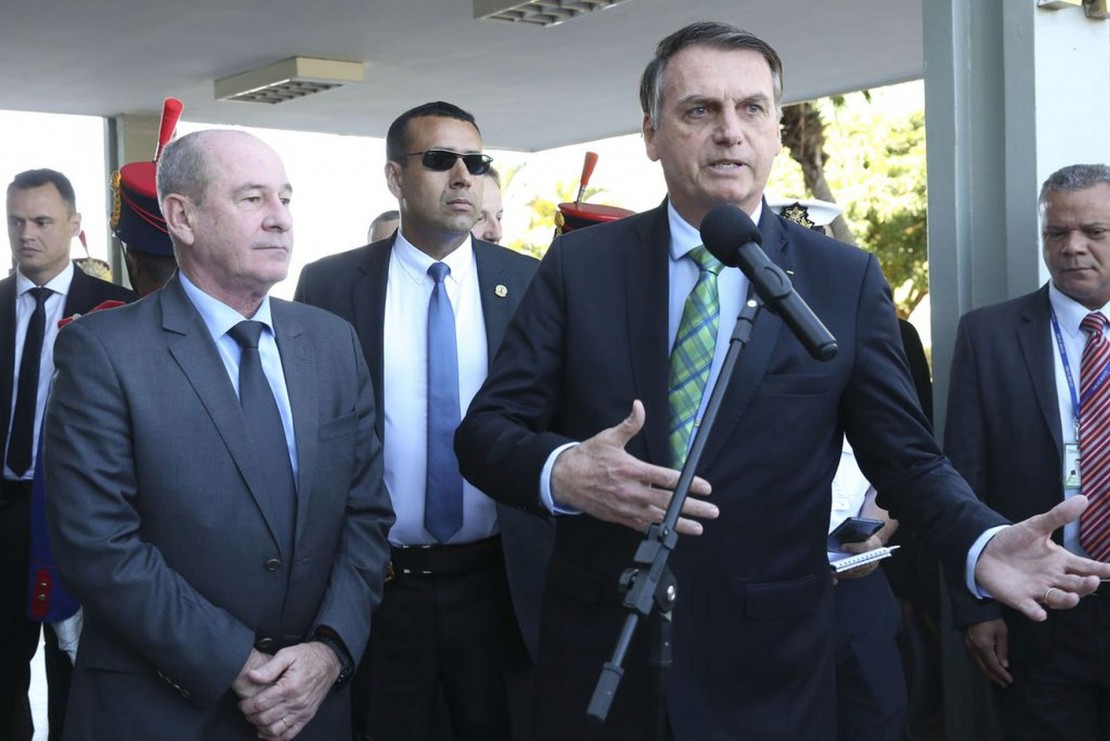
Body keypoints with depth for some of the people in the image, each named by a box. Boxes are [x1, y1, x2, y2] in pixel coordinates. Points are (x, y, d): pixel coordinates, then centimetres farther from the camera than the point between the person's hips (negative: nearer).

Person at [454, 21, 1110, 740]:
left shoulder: (850, 280, -1)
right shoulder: (578, 266, -1)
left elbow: (906, 458, 1)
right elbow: (484, 429, -2)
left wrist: (983, 544, -18)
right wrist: (563, 472, -24)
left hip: (770, 675, 0)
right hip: (598, 660, 1)